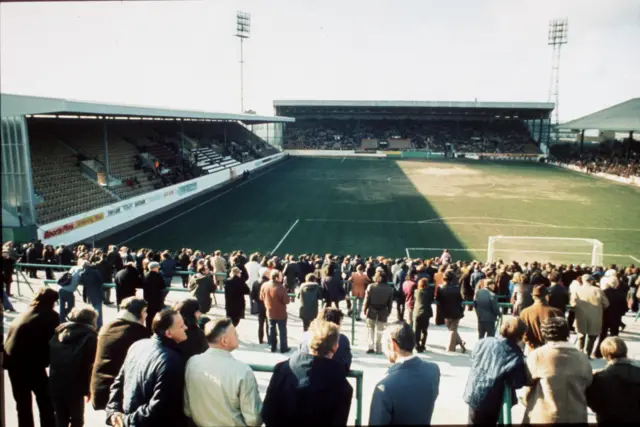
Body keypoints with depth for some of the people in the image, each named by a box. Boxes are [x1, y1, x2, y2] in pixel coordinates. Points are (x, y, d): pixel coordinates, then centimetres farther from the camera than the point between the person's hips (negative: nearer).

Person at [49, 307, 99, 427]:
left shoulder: (60, 331, 14)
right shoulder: (89, 336, -2)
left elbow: (50, 356, 10)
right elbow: (88, 365, -6)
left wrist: (54, 377, 12)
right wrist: (87, 388, 0)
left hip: (55, 382, 5)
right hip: (74, 385, -5)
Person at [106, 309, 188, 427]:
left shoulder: (138, 345, -4)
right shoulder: (172, 361, -28)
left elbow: (119, 381, 3)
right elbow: (158, 407, -29)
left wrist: (113, 411, -3)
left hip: (127, 415, 7)